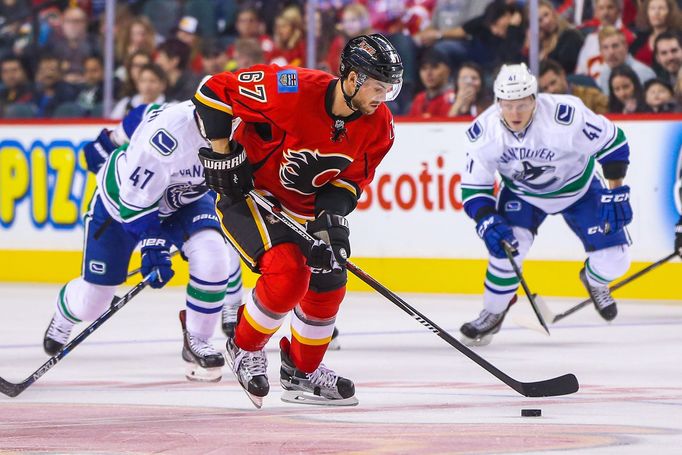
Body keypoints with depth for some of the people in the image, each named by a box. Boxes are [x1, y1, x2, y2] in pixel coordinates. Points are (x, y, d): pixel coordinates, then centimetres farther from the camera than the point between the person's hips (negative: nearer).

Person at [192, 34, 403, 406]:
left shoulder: (378, 126, -12)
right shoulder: (292, 91, -32)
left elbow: (351, 180, -2)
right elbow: (215, 90, -22)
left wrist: (330, 217, -21)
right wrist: (222, 153, -19)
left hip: (302, 206, 7)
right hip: (247, 192, -7)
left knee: (328, 284, 6)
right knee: (287, 275, -23)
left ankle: (302, 372, 28)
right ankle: (244, 349, 3)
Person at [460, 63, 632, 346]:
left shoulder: (566, 115, -36)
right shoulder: (484, 132, -26)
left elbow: (613, 141, -22)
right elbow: (473, 188, -17)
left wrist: (616, 193, -22)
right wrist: (488, 223, -33)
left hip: (578, 188, -1)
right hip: (521, 192, 1)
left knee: (613, 259, -9)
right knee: (507, 243, -24)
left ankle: (594, 281, 30)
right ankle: (492, 314, 1)